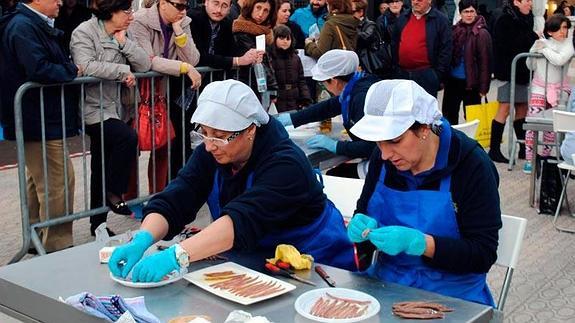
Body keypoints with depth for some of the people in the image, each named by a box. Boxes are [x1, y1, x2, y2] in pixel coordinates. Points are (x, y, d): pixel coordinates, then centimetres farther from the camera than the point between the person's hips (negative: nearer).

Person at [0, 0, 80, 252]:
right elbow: (39, 70, -27)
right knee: (59, 180, -6)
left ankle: (37, 240, 31)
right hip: (40, 120, -11)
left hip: (42, 119, 11)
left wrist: (69, 69, 2)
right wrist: (72, 70, -13)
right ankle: (57, 246, 2)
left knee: (39, 180, 18)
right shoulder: (23, 27, -17)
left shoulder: (35, 24, 14)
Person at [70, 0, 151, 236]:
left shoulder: (121, 35, 10)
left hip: (112, 108, 7)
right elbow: (86, 66, -25)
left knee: (102, 170, 11)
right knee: (128, 137, -28)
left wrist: (123, 42, -10)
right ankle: (115, 193, -10)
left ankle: (98, 224, 21)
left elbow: (144, 65, 2)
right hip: (92, 108, -7)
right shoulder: (84, 32, -10)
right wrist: (123, 71, -19)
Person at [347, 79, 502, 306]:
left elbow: (483, 255, -15)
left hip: (451, 296, -4)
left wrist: (416, 242, -28)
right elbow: (364, 213, 12)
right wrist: (360, 228, -12)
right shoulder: (382, 159, 0)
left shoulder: (472, 166, -14)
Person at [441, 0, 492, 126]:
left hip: (471, 82, -5)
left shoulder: (482, 33, -10)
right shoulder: (455, 30, 5)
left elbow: (485, 62, -12)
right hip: (452, 80, 5)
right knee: (449, 115, 14)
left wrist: (483, 87, -14)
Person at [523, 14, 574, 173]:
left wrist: (544, 49, -12)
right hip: (539, 88, -1)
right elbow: (530, 66, 5)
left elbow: (560, 60, -21)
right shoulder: (540, 42, 1)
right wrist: (535, 51, -11)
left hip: (557, 89, 1)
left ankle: (545, 154, 24)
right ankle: (529, 159, -10)